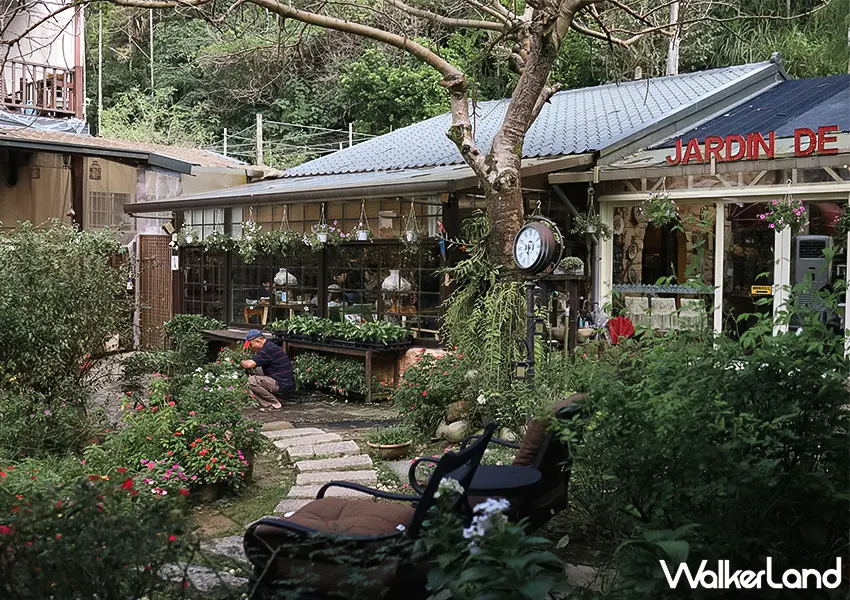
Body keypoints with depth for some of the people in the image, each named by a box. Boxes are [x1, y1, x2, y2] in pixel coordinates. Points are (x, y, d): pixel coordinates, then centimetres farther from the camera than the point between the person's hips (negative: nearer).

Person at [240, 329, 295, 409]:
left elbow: (250, 364, -23)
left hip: (282, 385, -10)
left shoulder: (268, 349, -16)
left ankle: (275, 403, -6)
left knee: (252, 380, -14)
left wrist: (242, 362, -2)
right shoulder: (271, 346, 17)